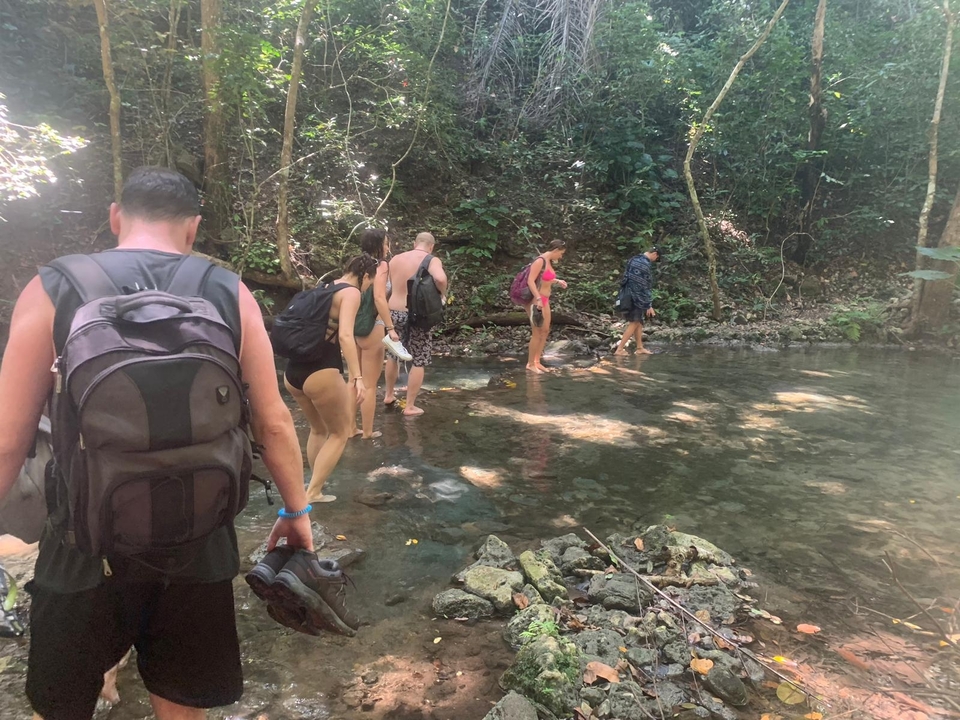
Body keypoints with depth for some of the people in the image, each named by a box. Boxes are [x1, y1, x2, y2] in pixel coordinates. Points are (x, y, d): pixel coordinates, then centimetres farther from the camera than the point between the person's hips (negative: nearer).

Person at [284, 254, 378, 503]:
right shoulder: (351, 292, -6)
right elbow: (345, 335, -22)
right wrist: (357, 377, -26)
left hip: (293, 370, 8)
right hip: (320, 372, -8)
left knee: (318, 429, 26)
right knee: (341, 432, 11)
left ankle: (314, 485, 33)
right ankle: (312, 493, 9)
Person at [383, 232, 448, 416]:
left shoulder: (396, 259, 7)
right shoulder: (432, 260, -8)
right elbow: (440, 278, -29)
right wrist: (443, 293, -10)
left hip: (394, 313, 5)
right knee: (418, 362, 7)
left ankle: (389, 395, 38)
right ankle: (410, 406, 11)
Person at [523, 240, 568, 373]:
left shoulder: (549, 261, 10)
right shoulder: (540, 261, -17)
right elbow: (530, 281, -23)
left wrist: (557, 281, 19)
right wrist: (538, 299, -28)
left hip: (544, 300, 10)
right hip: (536, 300, -10)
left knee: (545, 331, 13)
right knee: (537, 333, -3)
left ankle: (537, 361, 23)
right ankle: (530, 364, 9)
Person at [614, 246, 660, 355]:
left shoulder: (632, 259, 11)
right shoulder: (646, 264, -15)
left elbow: (625, 277, 16)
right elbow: (646, 286, -17)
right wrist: (649, 305, -14)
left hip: (627, 296, 9)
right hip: (637, 298, -9)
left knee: (639, 322, 15)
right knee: (634, 323, -3)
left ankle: (640, 348, 20)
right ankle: (619, 349, -5)